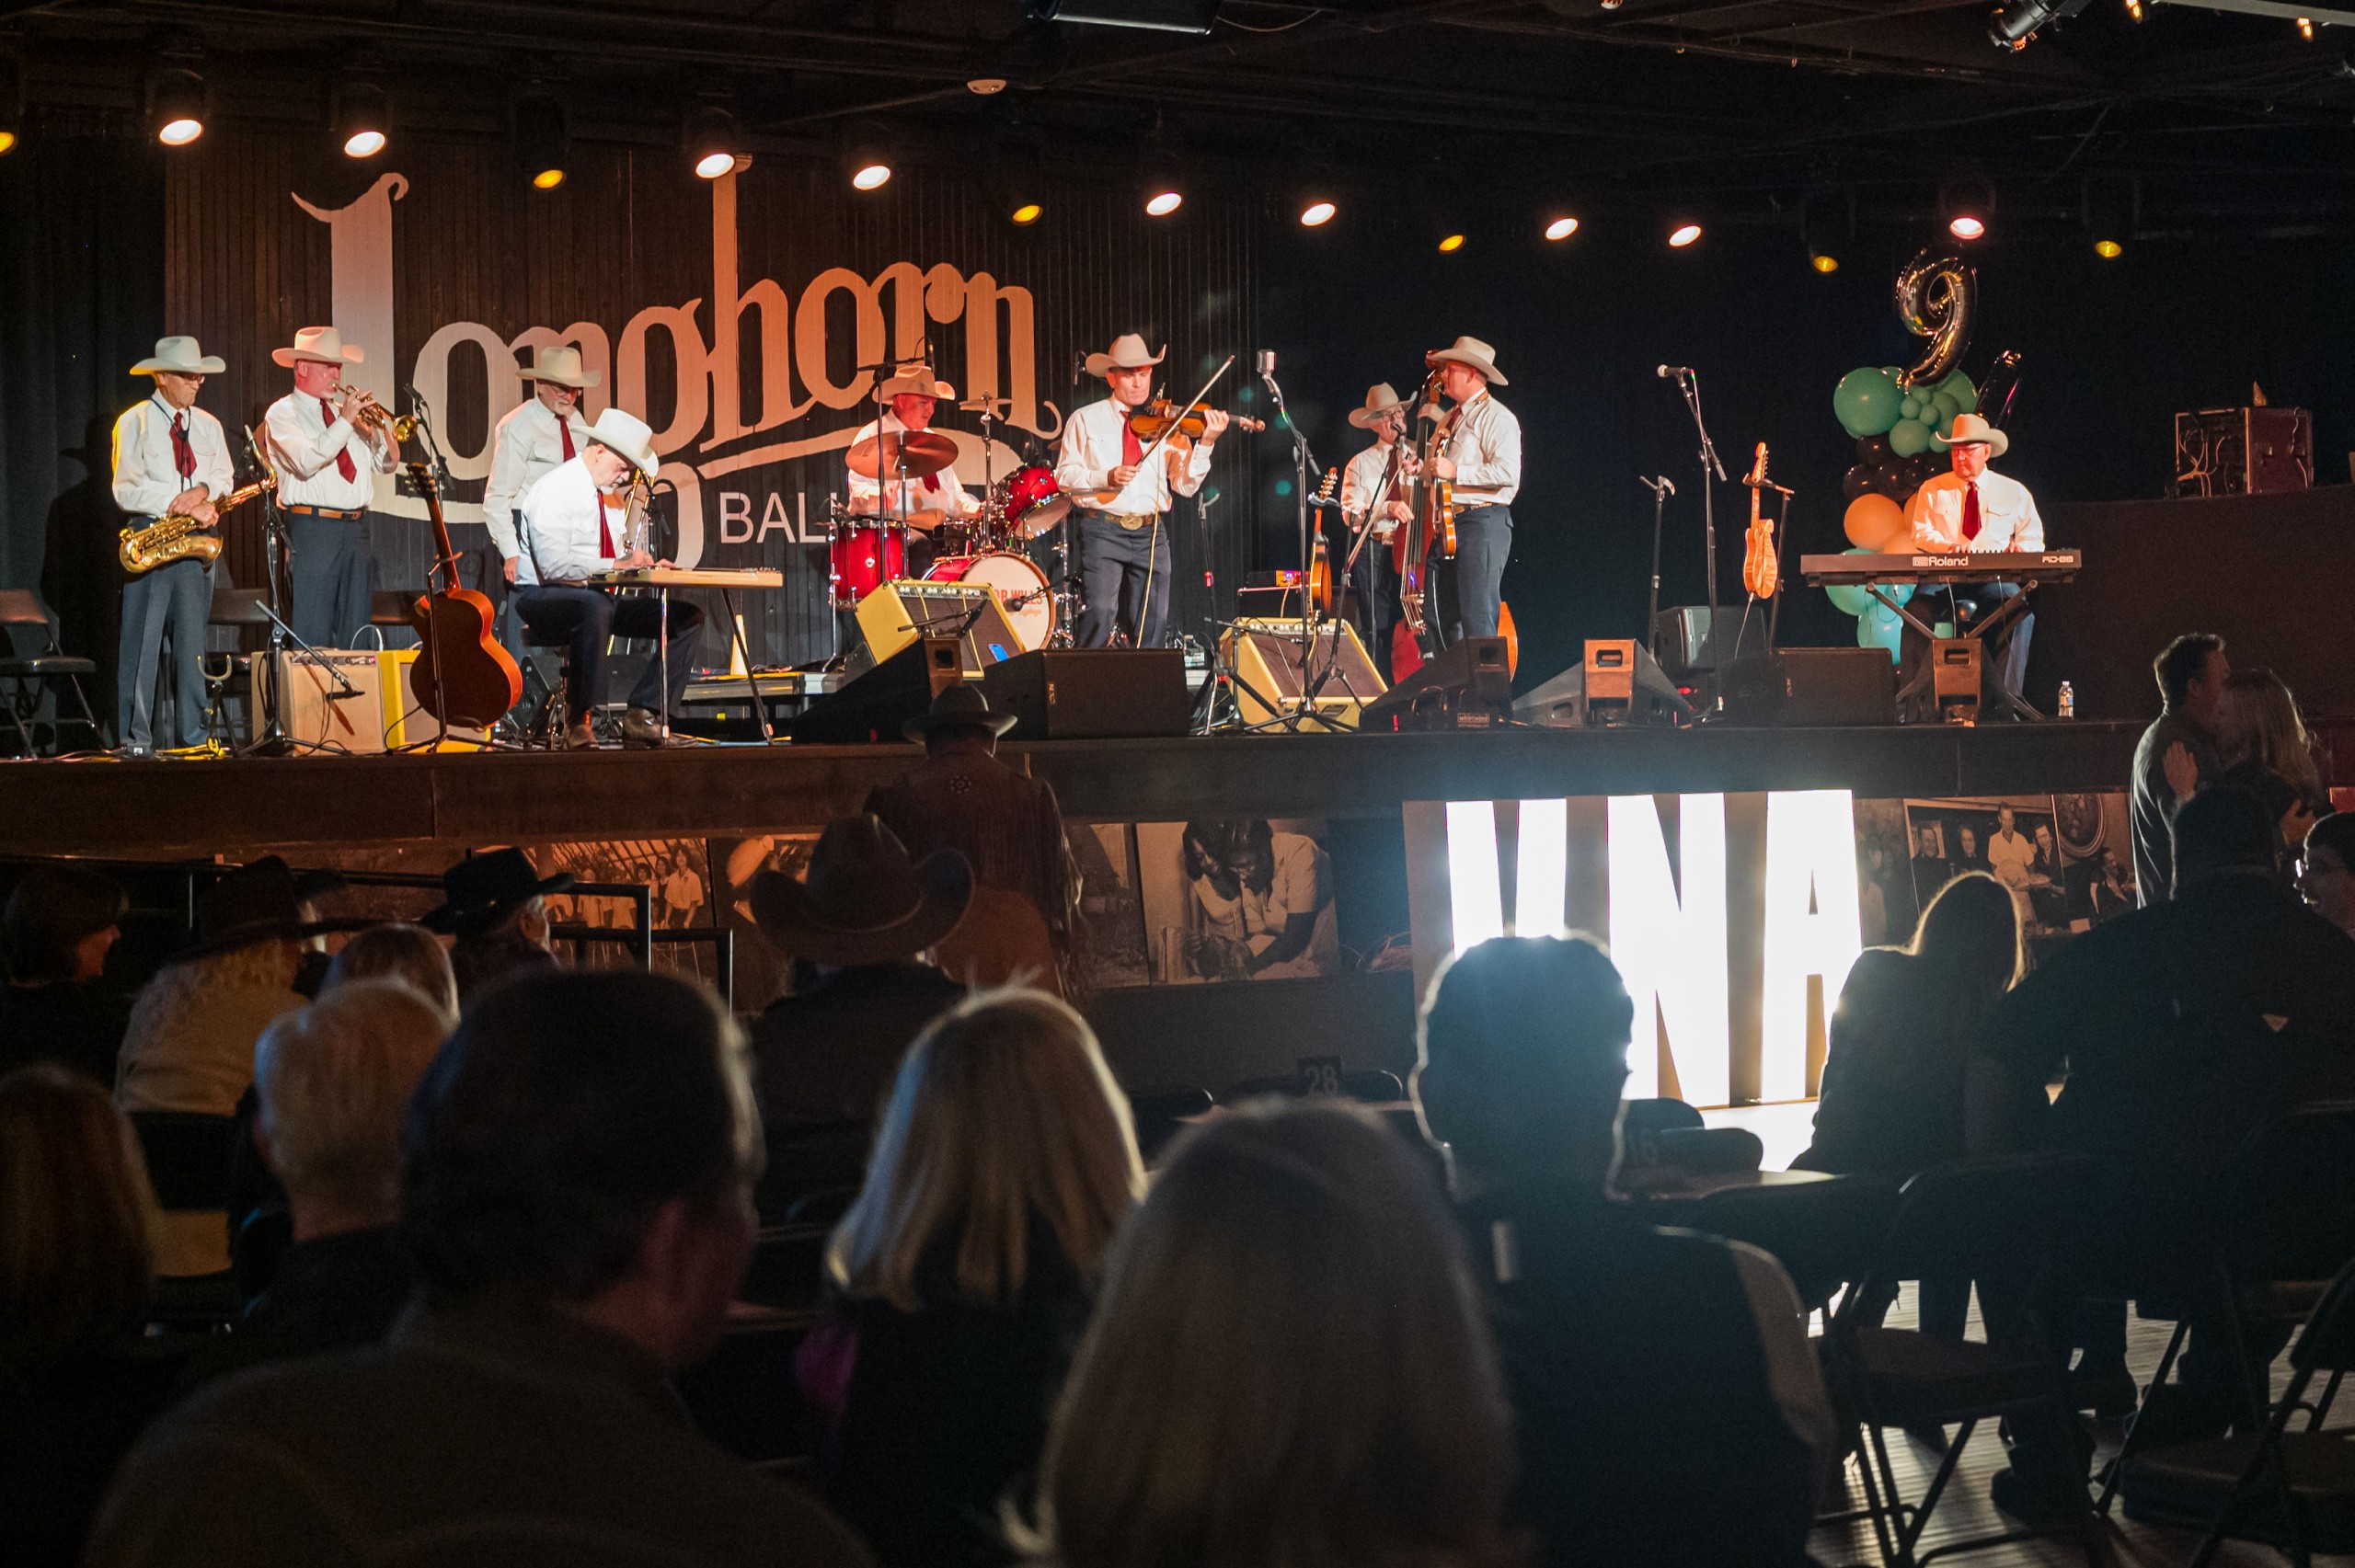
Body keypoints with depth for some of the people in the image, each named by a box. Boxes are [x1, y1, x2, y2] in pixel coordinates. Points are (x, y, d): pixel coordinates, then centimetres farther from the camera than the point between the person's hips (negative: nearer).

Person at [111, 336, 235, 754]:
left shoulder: (208, 426, 17)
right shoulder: (134, 423, 0)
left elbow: (225, 479, 13)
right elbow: (127, 490, -9)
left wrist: (202, 491, -10)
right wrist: (183, 506, -15)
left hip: (197, 544, 5)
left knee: (193, 642, 5)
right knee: (142, 641, -6)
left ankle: (193, 736, 8)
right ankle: (136, 739, -5)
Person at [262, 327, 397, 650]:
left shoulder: (344, 410, 18)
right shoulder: (283, 413, 0)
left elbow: (387, 463, 14)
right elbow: (307, 461, -17)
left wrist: (380, 425, -3)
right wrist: (345, 421, -16)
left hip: (358, 526, 6)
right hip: (313, 529, -6)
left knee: (354, 631, 6)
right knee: (312, 633, -9)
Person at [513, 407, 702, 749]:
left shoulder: (611, 497, 15)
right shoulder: (555, 490, -13)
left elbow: (624, 556, 17)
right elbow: (554, 564, -25)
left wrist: (644, 563, -6)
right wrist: (616, 564, -27)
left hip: (600, 599, 9)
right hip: (545, 597, -9)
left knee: (687, 617, -3)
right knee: (595, 607, -43)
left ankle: (642, 715, -8)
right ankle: (580, 721, -33)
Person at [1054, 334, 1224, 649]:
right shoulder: (1086, 419, 7)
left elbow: (1185, 485, 2)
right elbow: (1064, 475, 1)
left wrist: (1206, 443, -12)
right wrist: (1105, 478, -16)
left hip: (1150, 532, 3)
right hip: (1103, 531, -3)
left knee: (1153, 622, 2)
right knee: (1101, 614, -17)